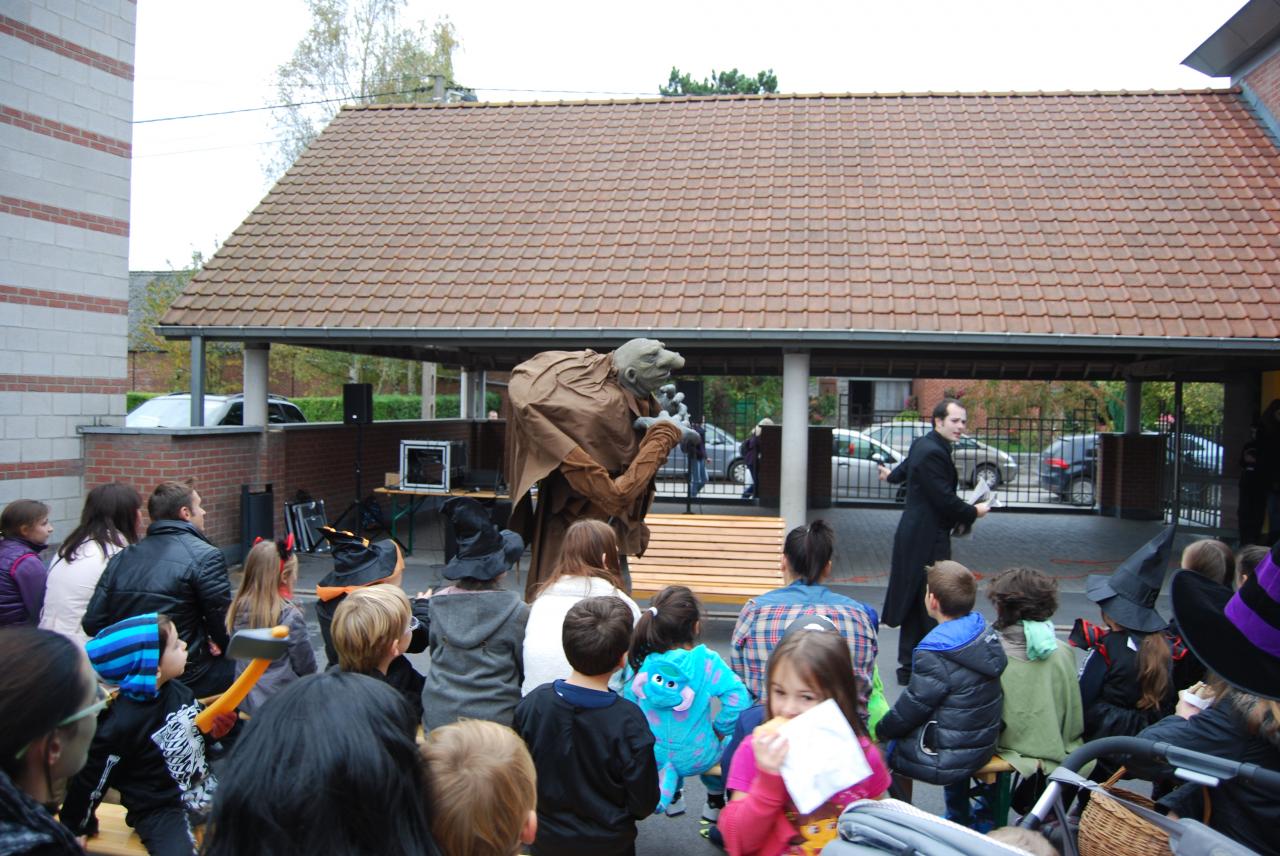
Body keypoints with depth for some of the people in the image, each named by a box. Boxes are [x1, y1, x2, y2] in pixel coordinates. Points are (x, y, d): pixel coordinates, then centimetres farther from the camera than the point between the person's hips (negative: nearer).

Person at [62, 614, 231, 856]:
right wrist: (78, 831, 3)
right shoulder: (120, 725, -22)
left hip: (207, 788, 7)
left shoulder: (177, 691, -3)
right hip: (162, 811, -7)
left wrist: (218, 726, -5)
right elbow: (90, 782, -9)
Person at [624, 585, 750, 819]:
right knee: (728, 744, 32)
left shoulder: (640, 663, -12)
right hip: (697, 759, -3)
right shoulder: (707, 662, -20)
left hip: (652, 758, 3)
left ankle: (673, 797, 42)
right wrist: (720, 730, -7)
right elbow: (738, 698, -25)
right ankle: (715, 804, 40)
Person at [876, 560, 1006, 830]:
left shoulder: (935, 656, -27)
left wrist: (881, 731, 2)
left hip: (948, 761, -8)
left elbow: (912, 707, -16)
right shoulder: (985, 633, -3)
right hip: (984, 744, 8)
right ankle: (960, 817, 39)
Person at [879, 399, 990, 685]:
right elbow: (946, 501, -22)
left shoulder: (923, 444, 12)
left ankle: (909, 665, 23)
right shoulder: (933, 453, -20)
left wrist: (892, 475, 58)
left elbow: (905, 468, 34)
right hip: (927, 540, -11)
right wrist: (975, 512, -4)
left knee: (916, 604, 15)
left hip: (916, 535, 11)